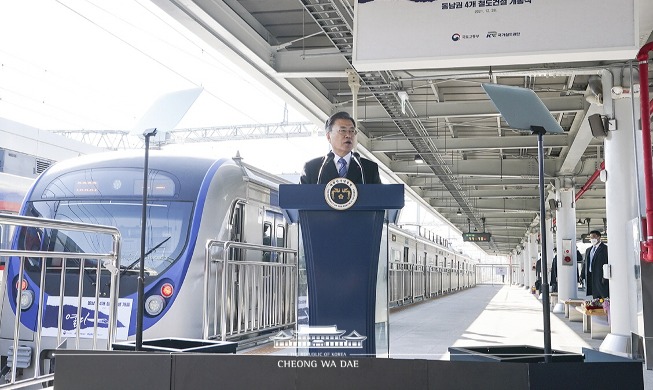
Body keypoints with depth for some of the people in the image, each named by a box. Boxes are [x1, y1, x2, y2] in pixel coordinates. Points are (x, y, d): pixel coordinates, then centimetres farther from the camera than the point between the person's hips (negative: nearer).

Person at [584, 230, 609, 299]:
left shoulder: (605, 248, -3)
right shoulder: (588, 250, 19)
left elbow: (607, 264, -10)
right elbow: (585, 264, 19)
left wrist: (605, 277, -17)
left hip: (601, 278, -6)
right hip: (591, 277, 7)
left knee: (604, 298, -8)